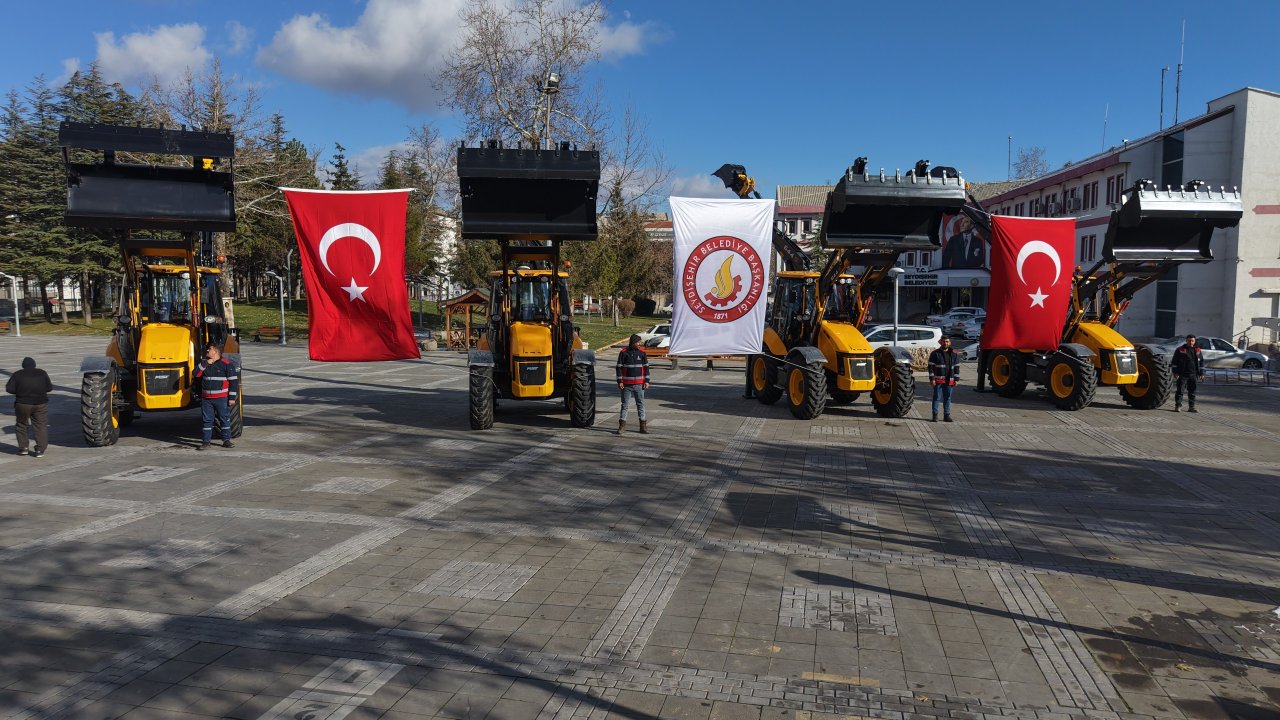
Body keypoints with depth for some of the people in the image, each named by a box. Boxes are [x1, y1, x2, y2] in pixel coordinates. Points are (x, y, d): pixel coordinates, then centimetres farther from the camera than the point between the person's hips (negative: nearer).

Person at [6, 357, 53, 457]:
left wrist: (19, 391, 9)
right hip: (40, 404, 1)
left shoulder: (17, 375, -2)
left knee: (22, 425, 17)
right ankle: (40, 449, -2)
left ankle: (23, 447, 18)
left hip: (23, 404, -1)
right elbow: (49, 388, 4)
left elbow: (9, 389, -7)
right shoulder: (42, 373, 3)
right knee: (40, 426, 3)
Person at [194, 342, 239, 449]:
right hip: (206, 398, 4)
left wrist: (232, 398, -10)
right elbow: (196, 374, 0)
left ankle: (226, 440, 13)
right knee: (206, 420, 5)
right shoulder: (204, 363, 13)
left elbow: (234, 381, -7)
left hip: (222, 398, -4)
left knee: (225, 419, 4)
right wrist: (205, 363, -10)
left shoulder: (226, 364, -5)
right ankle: (205, 442, 11)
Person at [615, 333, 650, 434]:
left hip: (639, 384, 2)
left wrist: (646, 381, 2)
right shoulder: (624, 353, -3)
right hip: (626, 384, -2)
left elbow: (646, 367, 8)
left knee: (641, 404, 5)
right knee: (625, 405, 3)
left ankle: (643, 425, 11)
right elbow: (619, 367, -1)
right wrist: (620, 381, -6)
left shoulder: (642, 353, 4)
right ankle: (622, 425, 9)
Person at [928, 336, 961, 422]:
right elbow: (931, 367, -2)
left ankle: (947, 415, 15)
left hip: (949, 380, 3)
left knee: (947, 398, 8)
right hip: (938, 380, -3)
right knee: (937, 397, -1)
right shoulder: (935, 353, 0)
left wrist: (956, 379, 6)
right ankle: (935, 415, 4)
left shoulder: (954, 354, 10)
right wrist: (932, 378, -9)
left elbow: (957, 367, 12)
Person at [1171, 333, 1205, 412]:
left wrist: (1201, 374, 10)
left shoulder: (1197, 351, 11)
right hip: (1182, 374, -3)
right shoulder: (1180, 349, 1)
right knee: (1180, 390, -4)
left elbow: (1201, 363, 15)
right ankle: (1178, 406, -1)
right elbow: (1175, 362, 0)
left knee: (1192, 391, 6)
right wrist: (1175, 372, -7)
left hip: (1193, 375, 3)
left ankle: (1191, 407, 12)